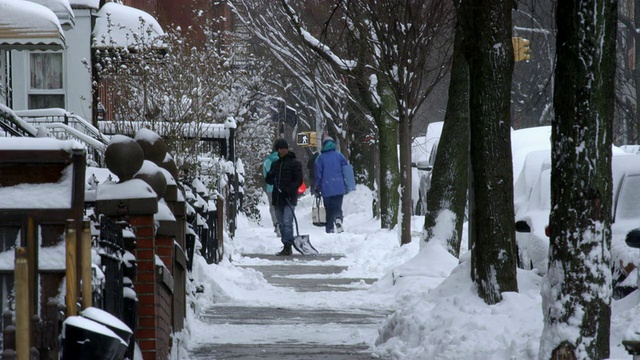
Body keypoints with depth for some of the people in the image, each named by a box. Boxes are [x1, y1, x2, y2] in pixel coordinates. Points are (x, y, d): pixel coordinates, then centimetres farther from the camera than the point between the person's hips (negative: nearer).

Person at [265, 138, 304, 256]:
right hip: (277, 198, 7)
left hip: (289, 199, -7)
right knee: (282, 224, 8)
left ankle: (288, 247, -19)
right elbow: (268, 179, 21)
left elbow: (299, 180, -6)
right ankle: (286, 248, 12)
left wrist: (288, 190, -19)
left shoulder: (295, 163, 0)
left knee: (287, 223, -16)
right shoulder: (275, 164, 18)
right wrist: (271, 179, -4)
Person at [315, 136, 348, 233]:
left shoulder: (321, 158, 1)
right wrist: (346, 186, 13)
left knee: (329, 210, 9)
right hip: (339, 188, 0)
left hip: (326, 189, 0)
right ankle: (338, 218, -26)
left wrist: (317, 188, 9)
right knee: (337, 208, 5)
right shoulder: (339, 156, 3)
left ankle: (329, 229, 3)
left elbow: (318, 174, 1)